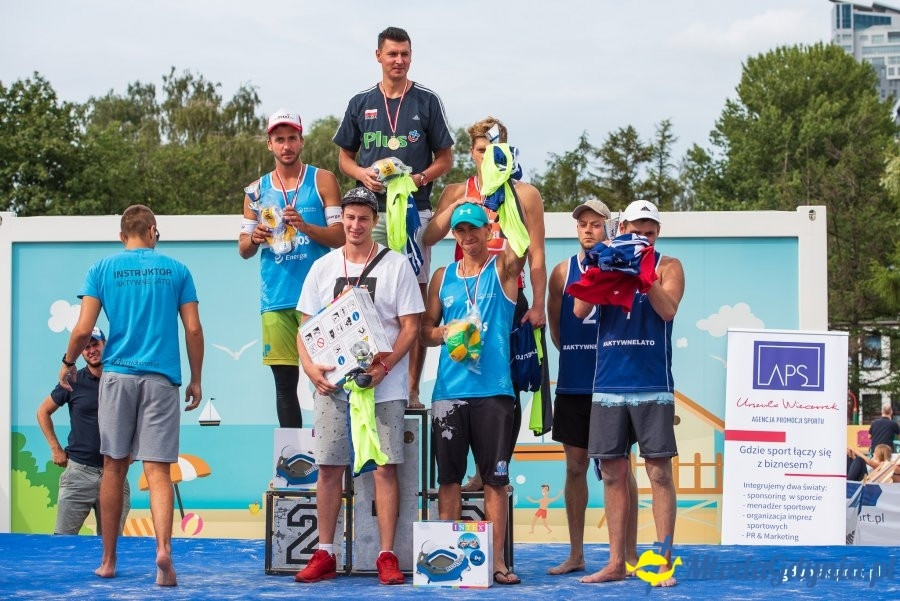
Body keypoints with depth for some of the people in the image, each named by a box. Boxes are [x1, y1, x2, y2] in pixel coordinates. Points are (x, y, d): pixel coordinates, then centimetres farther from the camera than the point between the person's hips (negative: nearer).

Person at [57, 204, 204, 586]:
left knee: (114, 467, 10)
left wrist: (68, 363, 16)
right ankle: (163, 547, -25)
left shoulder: (103, 269, 5)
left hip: (117, 375, 0)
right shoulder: (176, 270, 6)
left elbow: (83, 330, -2)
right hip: (162, 378, 0)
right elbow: (194, 330, 2)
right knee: (157, 469, -3)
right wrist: (196, 380, 11)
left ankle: (108, 561, 16)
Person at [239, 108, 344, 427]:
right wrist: (254, 239, -9)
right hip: (275, 299, 3)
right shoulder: (257, 190, 13)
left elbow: (340, 236, -2)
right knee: (284, 380, 4)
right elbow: (243, 250, 14)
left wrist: (304, 226, -18)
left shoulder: (323, 181, 4)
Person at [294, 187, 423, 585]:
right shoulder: (323, 267, 11)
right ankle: (324, 555, 9)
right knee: (329, 467, 2)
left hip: (384, 386, -2)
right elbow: (306, 325, 11)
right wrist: (310, 367, -6)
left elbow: (410, 326, 0)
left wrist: (385, 364, -15)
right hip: (332, 384, 3)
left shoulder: (396, 265, 2)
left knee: (386, 468, -4)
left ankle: (387, 556, 0)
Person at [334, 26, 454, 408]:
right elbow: (345, 157, 16)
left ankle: (412, 389, -2)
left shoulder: (427, 102, 5)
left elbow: (445, 159, 7)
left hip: (415, 211, -2)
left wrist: (420, 178, -13)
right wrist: (363, 174, -6)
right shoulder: (361, 103, 11)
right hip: (372, 212, 2)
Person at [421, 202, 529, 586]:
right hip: (449, 391, 3)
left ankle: (496, 560, 3)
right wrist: (446, 331, -5)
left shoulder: (503, 268, 5)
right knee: (449, 477, 5)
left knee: (495, 478, -1)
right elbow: (426, 330, 14)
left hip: (493, 390, -2)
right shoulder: (443, 276, 13)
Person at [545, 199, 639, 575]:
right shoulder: (562, 272, 7)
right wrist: (576, 358, 13)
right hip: (573, 384, 3)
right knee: (575, 466, 7)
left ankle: (629, 554, 5)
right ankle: (575, 555, 15)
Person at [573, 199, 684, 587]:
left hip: (652, 385, -3)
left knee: (659, 472, -4)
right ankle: (616, 562, 11)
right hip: (608, 384, 3)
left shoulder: (667, 267, 6)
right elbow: (580, 310, -2)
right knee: (613, 474, 5)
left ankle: (664, 562, -2)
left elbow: (668, 310, -11)